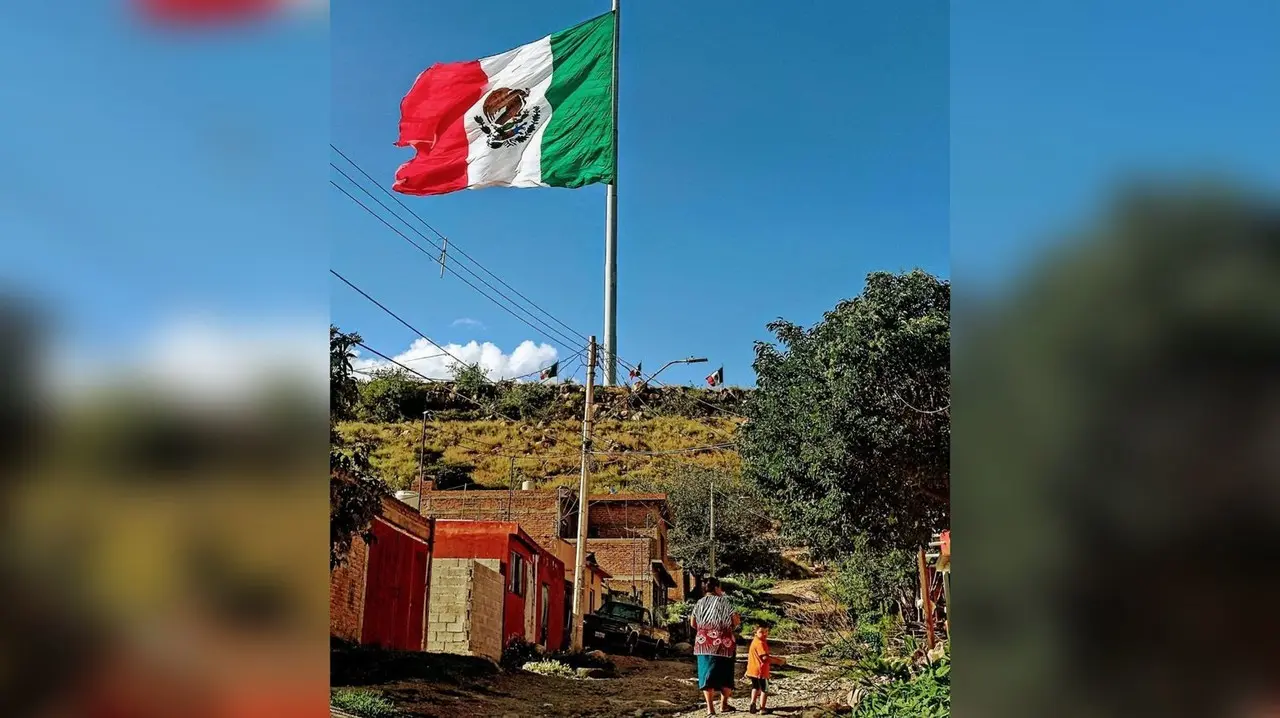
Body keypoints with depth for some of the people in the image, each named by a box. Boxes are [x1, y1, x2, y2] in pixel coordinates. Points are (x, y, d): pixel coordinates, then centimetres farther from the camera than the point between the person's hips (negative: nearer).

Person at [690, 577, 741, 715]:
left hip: (704, 643, 3)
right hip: (723, 643, -3)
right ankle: (724, 704, 18)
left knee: (707, 673, 2)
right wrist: (729, 627, 14)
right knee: (725, 673, 12)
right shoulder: (724, 602, -5)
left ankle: (710, 708, -6)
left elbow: (693, 624, 8)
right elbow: (736, 621, -7)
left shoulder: (699, 603, 6)